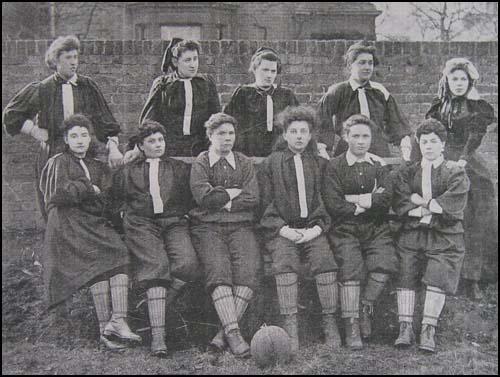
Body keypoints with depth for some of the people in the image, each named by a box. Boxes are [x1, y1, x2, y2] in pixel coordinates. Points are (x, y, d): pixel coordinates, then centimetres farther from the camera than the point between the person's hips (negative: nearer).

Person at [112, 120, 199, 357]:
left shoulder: (180, 168, 24)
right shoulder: (128, 172, 23)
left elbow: (191, 197, 19)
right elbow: (116, 200, 22)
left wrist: (183, 213, 5)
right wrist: (126, 213, 6)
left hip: (174, 222, 1)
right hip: (141, 224, -1)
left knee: (187, 263, -27)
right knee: (156, 265, -26)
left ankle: (157, 307, -6)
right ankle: (157, 334, -29)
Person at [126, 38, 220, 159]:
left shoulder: (207, 83, 8)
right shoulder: (162, 84, 4)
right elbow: (149, 120, 3)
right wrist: (138, 149, -6)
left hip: (201, 152, 1)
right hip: (169, 151, -1)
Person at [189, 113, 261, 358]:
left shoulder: (244, 163, 19)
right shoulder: (200, 163, 12)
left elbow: (253, 200, 6)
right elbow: (204, 197, -5)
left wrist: (222, 200, -1)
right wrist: (235, 192, 2)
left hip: (241, 225, 2)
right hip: (207, 226, -2)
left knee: (248, 268, -26)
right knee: (218, 268, -28)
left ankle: (225, 332, -26)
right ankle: (234, 333, -32)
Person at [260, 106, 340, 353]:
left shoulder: (320, 163, 16)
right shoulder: (271, 163, 13)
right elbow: (266, 204, 7)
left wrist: (318, 228, -5)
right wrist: (283, 229, -8)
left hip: (313, 228, 1)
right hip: (282, 229, -1)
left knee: (325, 260, -28)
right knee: (284, 262, -31)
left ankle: (330, 324, -20)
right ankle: (290, 327, -30)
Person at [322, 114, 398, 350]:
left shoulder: (379, 166, 12)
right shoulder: (335, 166, 4)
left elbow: (386, 200, -4)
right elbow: (332, 205, -8)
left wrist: (352, 199, -9)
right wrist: (367, 203, -5)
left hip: (377, 228, 2)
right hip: (345, 229, -2)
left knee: (386, 264, -20)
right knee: (350, 267, -21)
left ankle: (366, 305, 5)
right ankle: (352, 325, -10)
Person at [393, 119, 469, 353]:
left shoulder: (456, 174, 8)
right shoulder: (406, 173, 15)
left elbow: (452, 207, -7)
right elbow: (399, 205, 2)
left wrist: (419, 201, -2)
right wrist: (430, 208, -9)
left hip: (445, 236, -2)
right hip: (412, 233, 2)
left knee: (437, 277, -17)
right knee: (406, 274, -13)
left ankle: (428, 331, -9)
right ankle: (405, 327, -6)